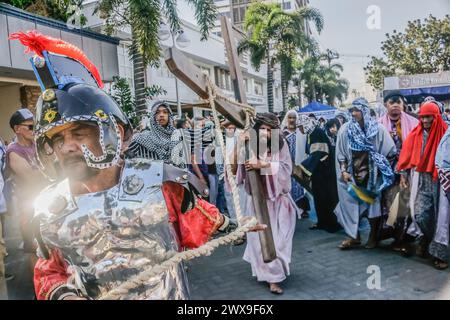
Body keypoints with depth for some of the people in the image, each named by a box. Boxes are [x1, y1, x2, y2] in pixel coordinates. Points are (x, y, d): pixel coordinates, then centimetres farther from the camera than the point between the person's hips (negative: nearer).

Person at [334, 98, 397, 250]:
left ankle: (373, 237, 22)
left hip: (372, 174, -1)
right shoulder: (345, 129, -1)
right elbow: (340, 153, 1)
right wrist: (344, 171, -7)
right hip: (352, 174, 2)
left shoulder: (378, 129, -5)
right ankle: (354, 236, 14)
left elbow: (390, 152, -3)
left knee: (373, 203, 6)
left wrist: (378, 165, -6)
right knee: (351, 204, 2)